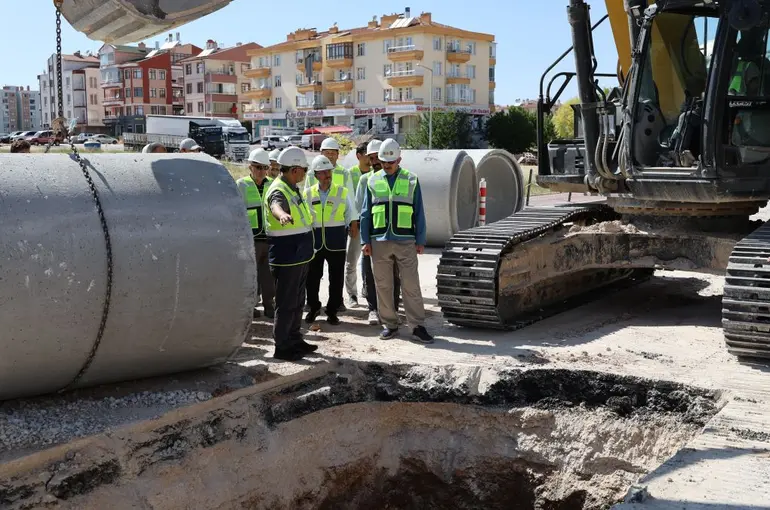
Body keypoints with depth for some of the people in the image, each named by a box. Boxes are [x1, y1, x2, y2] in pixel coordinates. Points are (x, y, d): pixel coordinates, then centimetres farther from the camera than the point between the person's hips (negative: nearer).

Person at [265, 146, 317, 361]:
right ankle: (282, 347, 5)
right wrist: (281, 215, -67)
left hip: (299, 256, 10)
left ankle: (294, 339, 32)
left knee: (297, 302, 19)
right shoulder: (278, 191, -20)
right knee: (286, 303, -3)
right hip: (286, 258, -10)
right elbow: (276, 206, -45)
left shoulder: (293, 189, 12)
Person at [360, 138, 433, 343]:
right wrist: (365, 240, 3)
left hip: (405, 241, -2)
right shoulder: (373, 181, 8)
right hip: (379, 241, 2)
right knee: (383, 286, 7)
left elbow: (419, 213, 6)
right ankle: (389, 324, 18)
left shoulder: (411, 180, 4)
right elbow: (365, 213, 10)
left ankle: (417, 326, 4)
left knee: (411, 285, -1)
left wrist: (420, 240, 1)